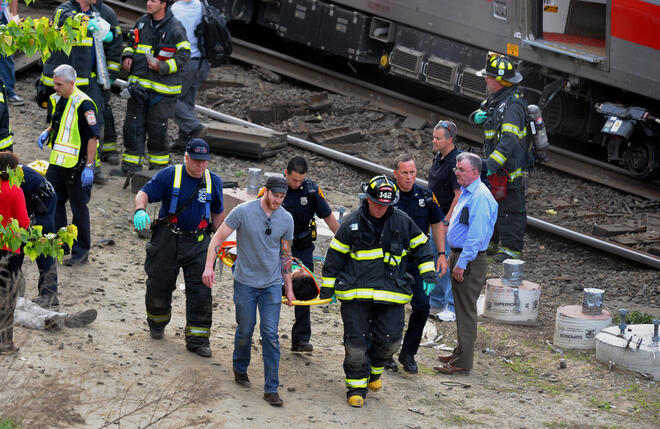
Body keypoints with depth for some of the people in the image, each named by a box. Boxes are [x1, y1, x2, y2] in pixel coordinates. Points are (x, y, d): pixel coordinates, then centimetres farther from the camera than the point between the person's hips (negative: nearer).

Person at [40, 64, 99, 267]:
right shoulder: (56, 100, 8)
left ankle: (81, 251, 13)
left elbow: (93, 137, -18)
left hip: (77, 166, -8)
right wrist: (47, 133, 3)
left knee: (79, 208, 2)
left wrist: (89, 167, -20)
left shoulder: (83, 104, -18)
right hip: (57, 162, 8)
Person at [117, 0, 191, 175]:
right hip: (139, 84, 6)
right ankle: (131, 165, 11)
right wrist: (128, 56, 3)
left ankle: (159, 165, 17)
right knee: (132, 125, 4)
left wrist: (163, 67, -20)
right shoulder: (142, 22, 9)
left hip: (161, 88, -6)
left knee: (157, 128, 2)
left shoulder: (175, 29, -10)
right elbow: (132, 43, 24)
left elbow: (184, 56, -10)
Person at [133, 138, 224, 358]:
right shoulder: (169, 175, -6)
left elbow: (218, 214, 16)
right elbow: (144, 193, -11)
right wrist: (140, 210, -32)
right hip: (167, 240, -1)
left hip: (198, 243, 1)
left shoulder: (214, 181, 4)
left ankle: (198, 339, 0)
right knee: (159, 285, 10)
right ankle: (157, 325, 38)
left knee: (200, 291, -6)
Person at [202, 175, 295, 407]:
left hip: (272, 284, 2)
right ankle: (240, 369, 37)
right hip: (245, 282, -2)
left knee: (270, 335, -5)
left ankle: (271, 389, -2)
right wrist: (209, 267, -19)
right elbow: (218, 238, -7)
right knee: (245, 331, 9)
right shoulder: (243, 212, -10)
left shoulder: (286, 219, 0)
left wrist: (289, 288, 14)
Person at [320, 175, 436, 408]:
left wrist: (428, 274, 8)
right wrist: (327, 286, 7)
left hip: (391, 293, 1)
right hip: (355, 293, -1)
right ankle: (356, 386, 10)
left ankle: (374, 371, 29)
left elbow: (421, 247, 16)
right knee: (356, 341, -3)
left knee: (389, 340, -1)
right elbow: (335, 255, 6)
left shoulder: (402, 222, 3)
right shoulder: (352, 223, -1)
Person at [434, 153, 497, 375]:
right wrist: (452, 256, 22)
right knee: (461, 308, 18)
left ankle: (463, 362, -1)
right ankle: (460, 352, 29)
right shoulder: (466, 193, 13)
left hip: (470, 261, -10)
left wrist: (462, 263, -23)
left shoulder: (480, 197, -20)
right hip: (459, 256, 10)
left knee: (466, 310, -5)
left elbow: (476, 235, -24)